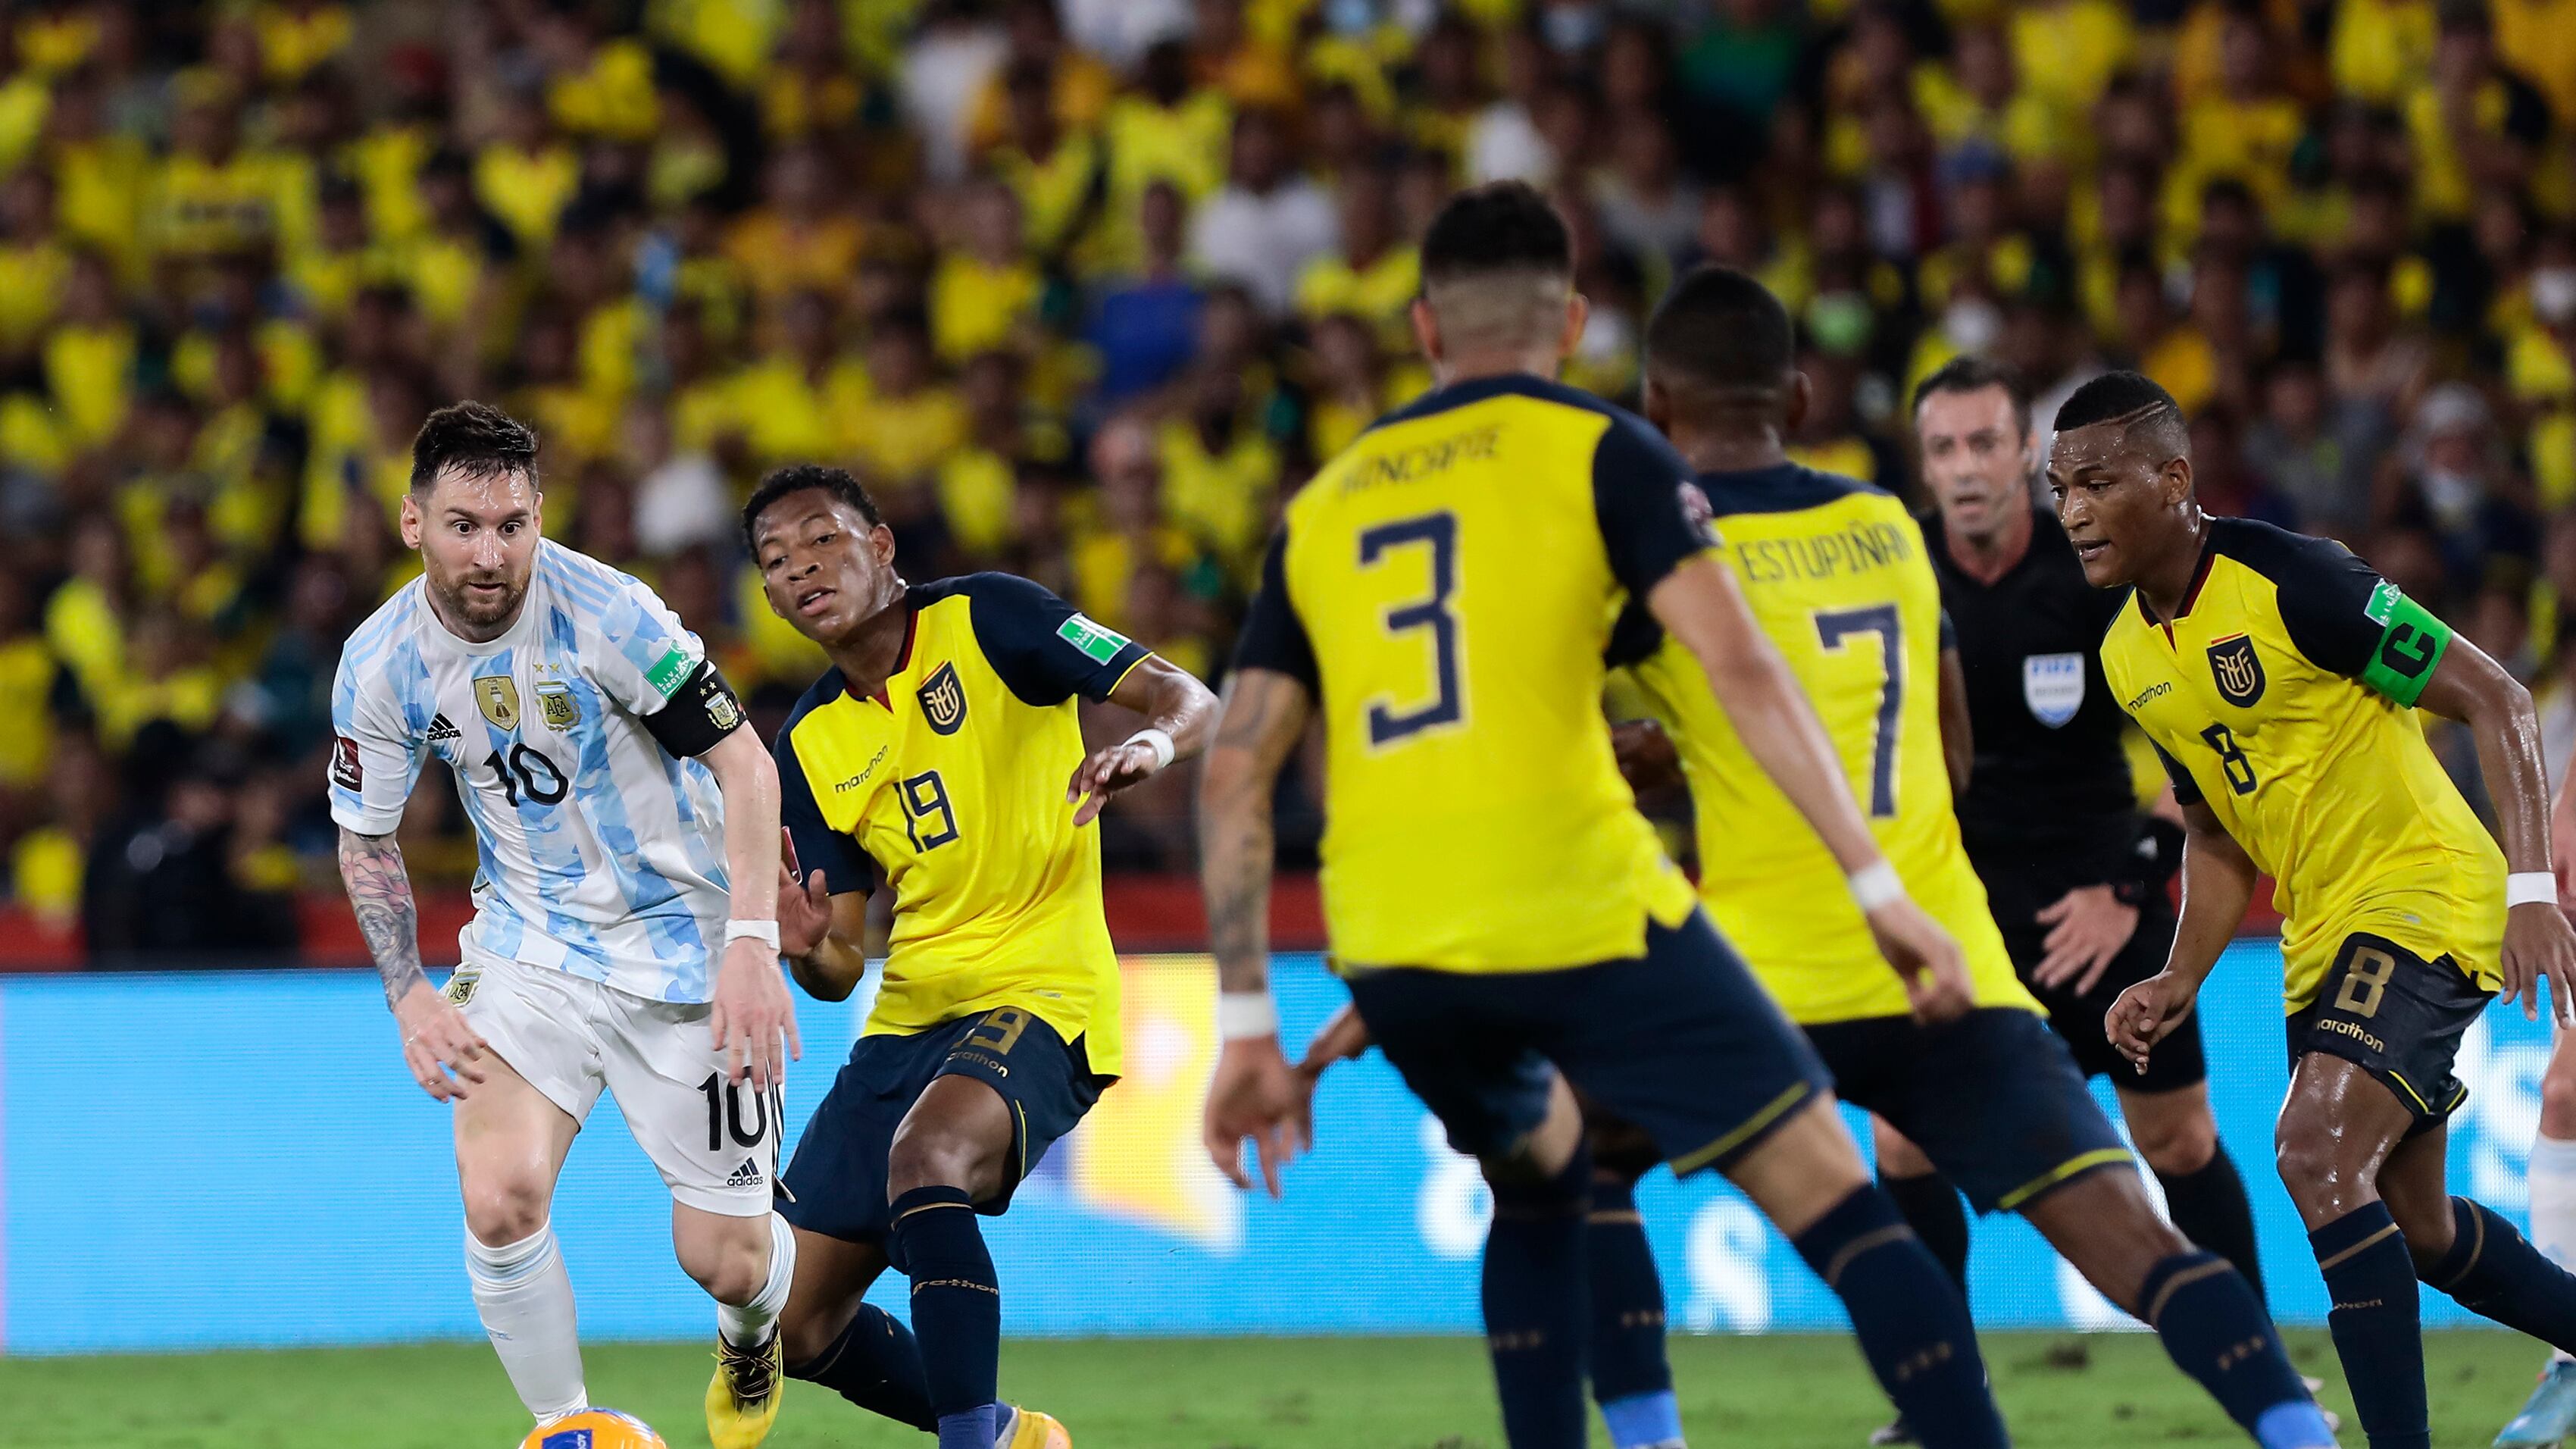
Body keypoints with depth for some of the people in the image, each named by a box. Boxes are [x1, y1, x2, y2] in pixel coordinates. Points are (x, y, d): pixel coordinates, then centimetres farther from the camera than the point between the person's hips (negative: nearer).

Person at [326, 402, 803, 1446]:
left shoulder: (603, 614, -21)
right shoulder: (380, 664, -9)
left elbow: (745, 763, -16)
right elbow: (365, 837, 7)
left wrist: (751, 945, -25)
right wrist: (410, 998, -4)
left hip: (682, 934, -2)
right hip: (530, 940, 2)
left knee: (724, 1261, -2)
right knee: (499, 1197, -22)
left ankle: (752, 1337, 38)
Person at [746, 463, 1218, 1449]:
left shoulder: (983, 619, -6)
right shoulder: (810, 746, 9)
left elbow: (1187, 699, -12)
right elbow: (840, 969, 10)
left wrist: (1152, 742, -35)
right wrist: (806, 948, -15)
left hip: (1040, 997, -7)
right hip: (909, 1020, 7)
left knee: (924, 1156, -38)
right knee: (791, 1324, 4)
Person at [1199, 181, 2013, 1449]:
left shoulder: (1323, 506, 19)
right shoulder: (1598, 451, 6)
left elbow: (1233, 772, 14)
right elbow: (1740, 669, -7)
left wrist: (1247, 1025, 16)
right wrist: (1878, 886, -7)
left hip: (1390, 953, 5)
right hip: (1583, 912, -5)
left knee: (1539, 1175, 31)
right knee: (1836, 1201, -2)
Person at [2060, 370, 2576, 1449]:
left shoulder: (2292, 581, -19)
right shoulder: (2129, 656, 5)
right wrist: (2181, 981, 4)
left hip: (2427, 895, -9)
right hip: (2323, 935, 9)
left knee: (2317, 1151, -25)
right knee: (2413, 1228, 13)